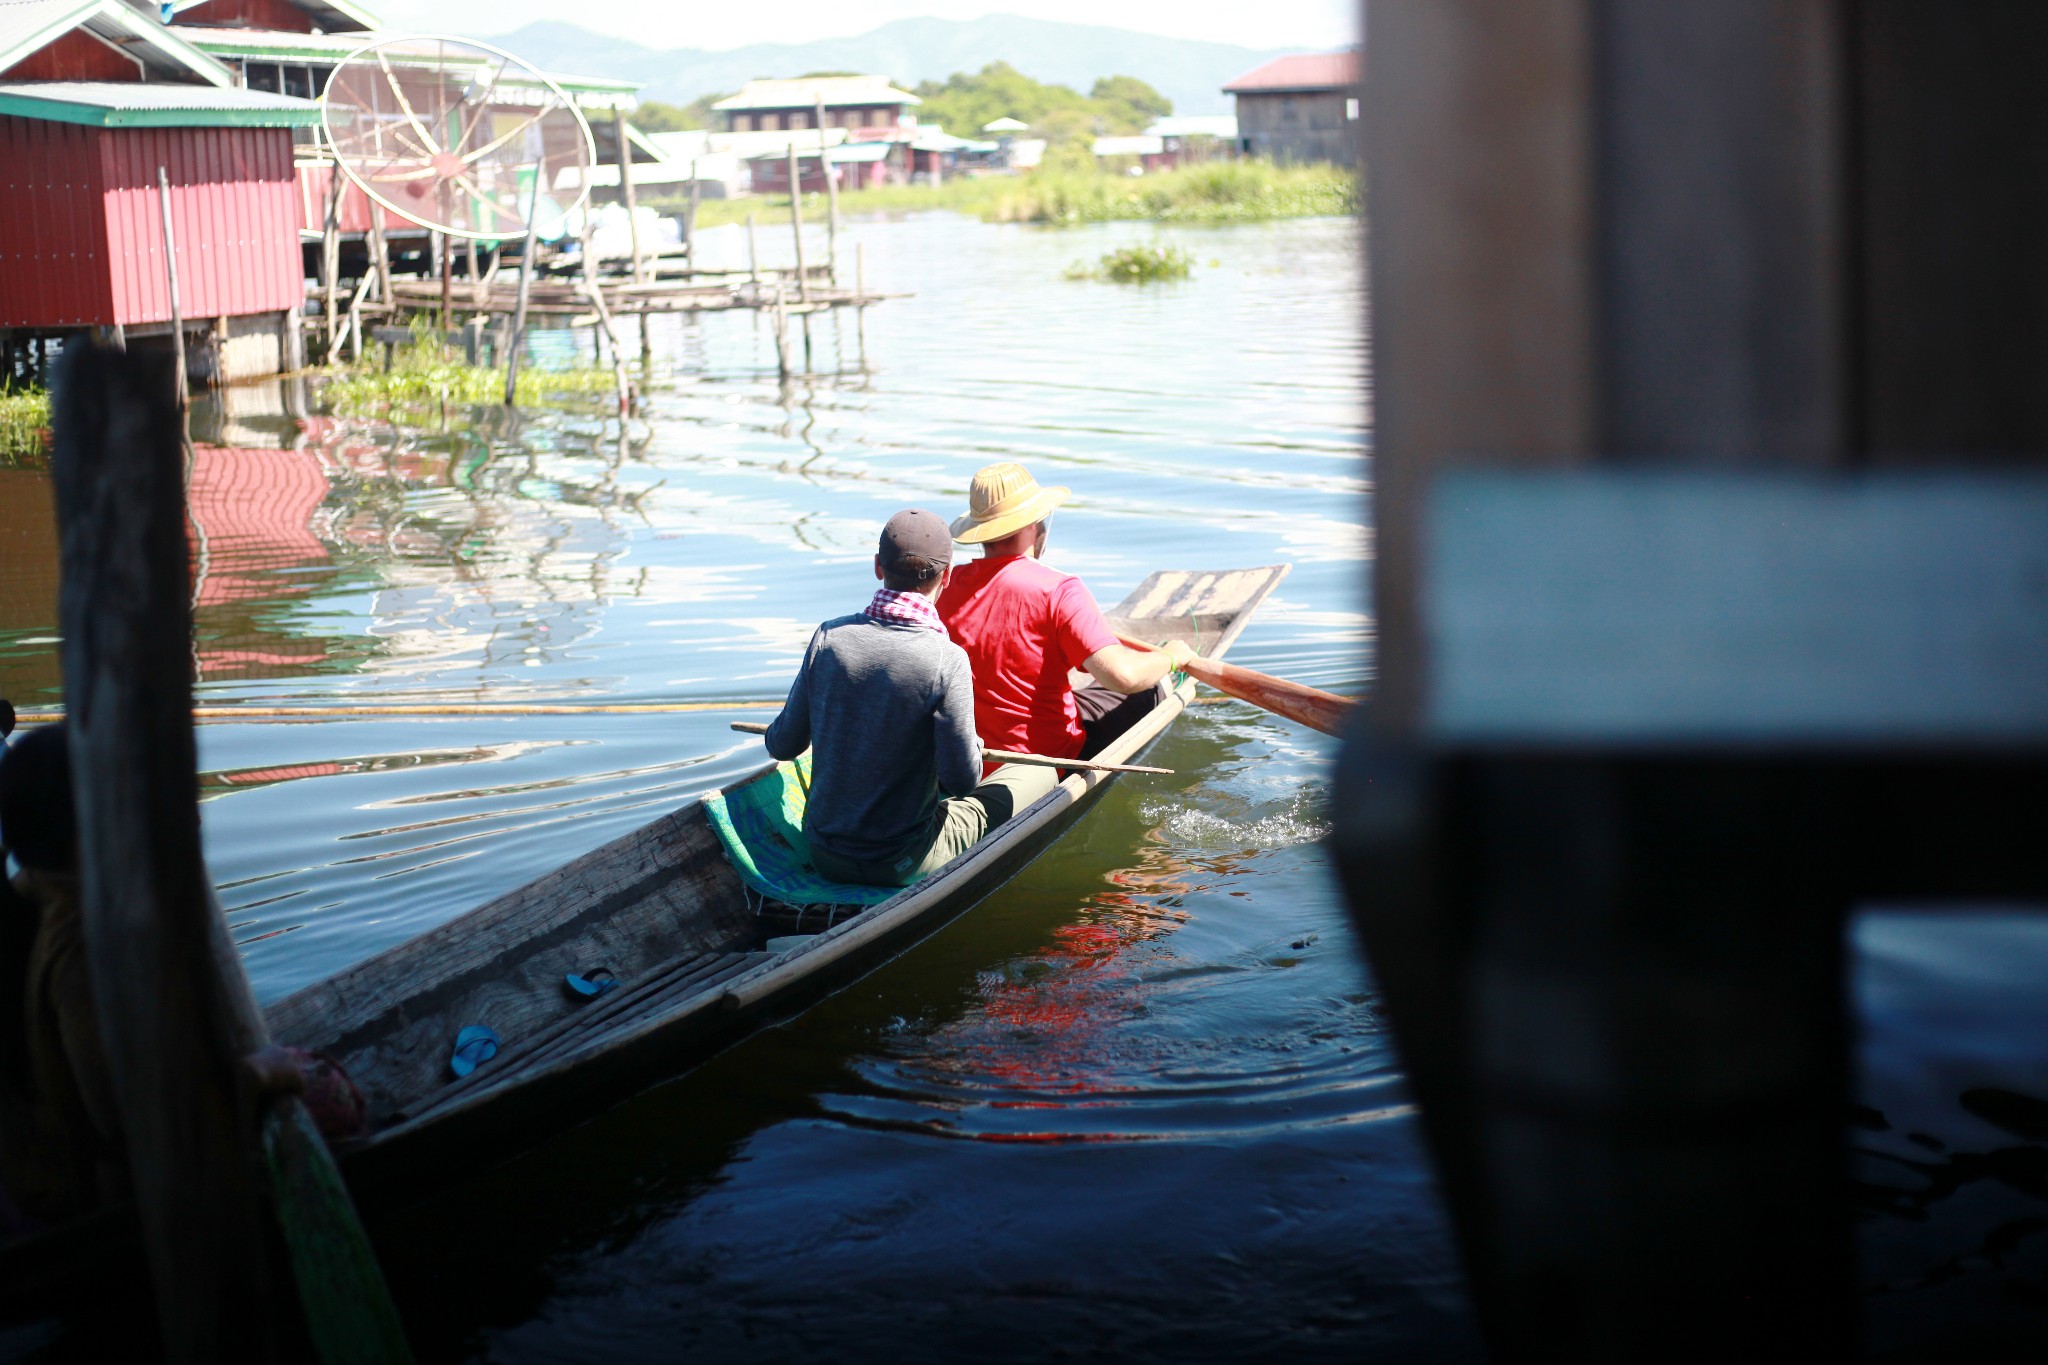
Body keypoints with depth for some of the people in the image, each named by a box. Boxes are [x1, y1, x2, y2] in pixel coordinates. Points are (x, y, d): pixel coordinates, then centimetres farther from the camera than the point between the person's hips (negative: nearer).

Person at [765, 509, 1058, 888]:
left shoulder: (829, 636, -8)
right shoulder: (946, 661, -21)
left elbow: (783, 746, 0)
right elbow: (962, 780, -17)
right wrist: (973, 744, 6)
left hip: (824, 857, 5)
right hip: (903, 865, -5)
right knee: (1039, 774, 12)